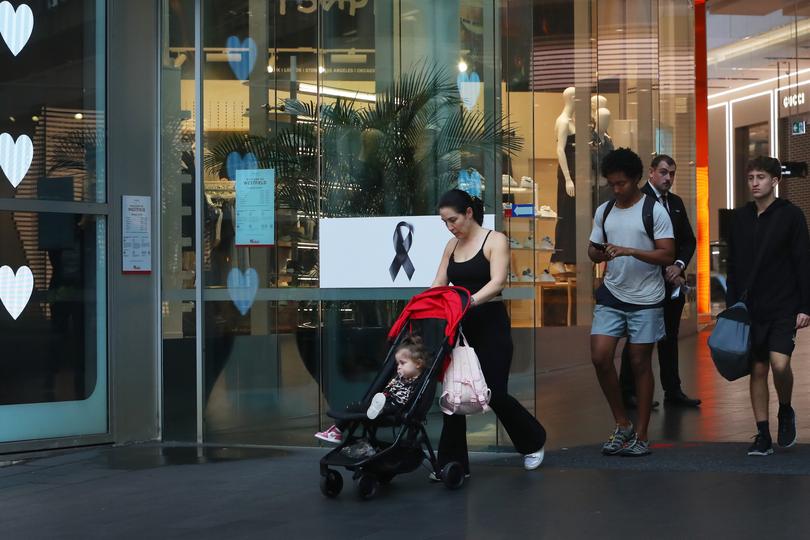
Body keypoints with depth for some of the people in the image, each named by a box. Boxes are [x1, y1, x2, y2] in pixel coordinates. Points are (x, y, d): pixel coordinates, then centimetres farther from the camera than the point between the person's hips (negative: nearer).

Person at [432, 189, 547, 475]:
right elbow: (438, 284, 8)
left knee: (494, 394, -2)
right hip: (459, 325, 6)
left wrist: (470, 301, -35)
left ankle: (533, 441, 24)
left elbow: (497, 282, -19)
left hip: (490, 323, -5)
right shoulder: (452, 245, 11)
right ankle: (452, 463, 7)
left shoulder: (495, 240, -6)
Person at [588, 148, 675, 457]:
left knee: (640, 363, 3)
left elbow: (668, 255, -13)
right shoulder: (603, 211, 8)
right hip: (611, 296, 4)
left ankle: (641, 436, 13)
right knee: (600, 357, -7)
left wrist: (629, 251, -25)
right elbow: (593, 249, 16)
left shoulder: (654, 211, -7)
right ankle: (622, 425, 10)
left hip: (645, 300, -4)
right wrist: (601, 254, -9)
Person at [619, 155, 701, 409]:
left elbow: (689, 240, 14)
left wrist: (679, 265, -5)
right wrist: (665, 272, -13)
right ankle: (628, 393, 7)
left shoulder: (676, 202, 15)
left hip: (673, 282, 7)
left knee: (670, 339, 11)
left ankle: (673, 391, 17)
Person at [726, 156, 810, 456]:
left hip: (783, 308, -4)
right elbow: (733, 266, 13)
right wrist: (731, 304, 9)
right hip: (750, 307, 4)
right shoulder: (740, 218, 9)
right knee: (758, 370, 4)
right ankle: (763, 435, 12)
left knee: (780, 363, -17)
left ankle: (785, 411, 12)